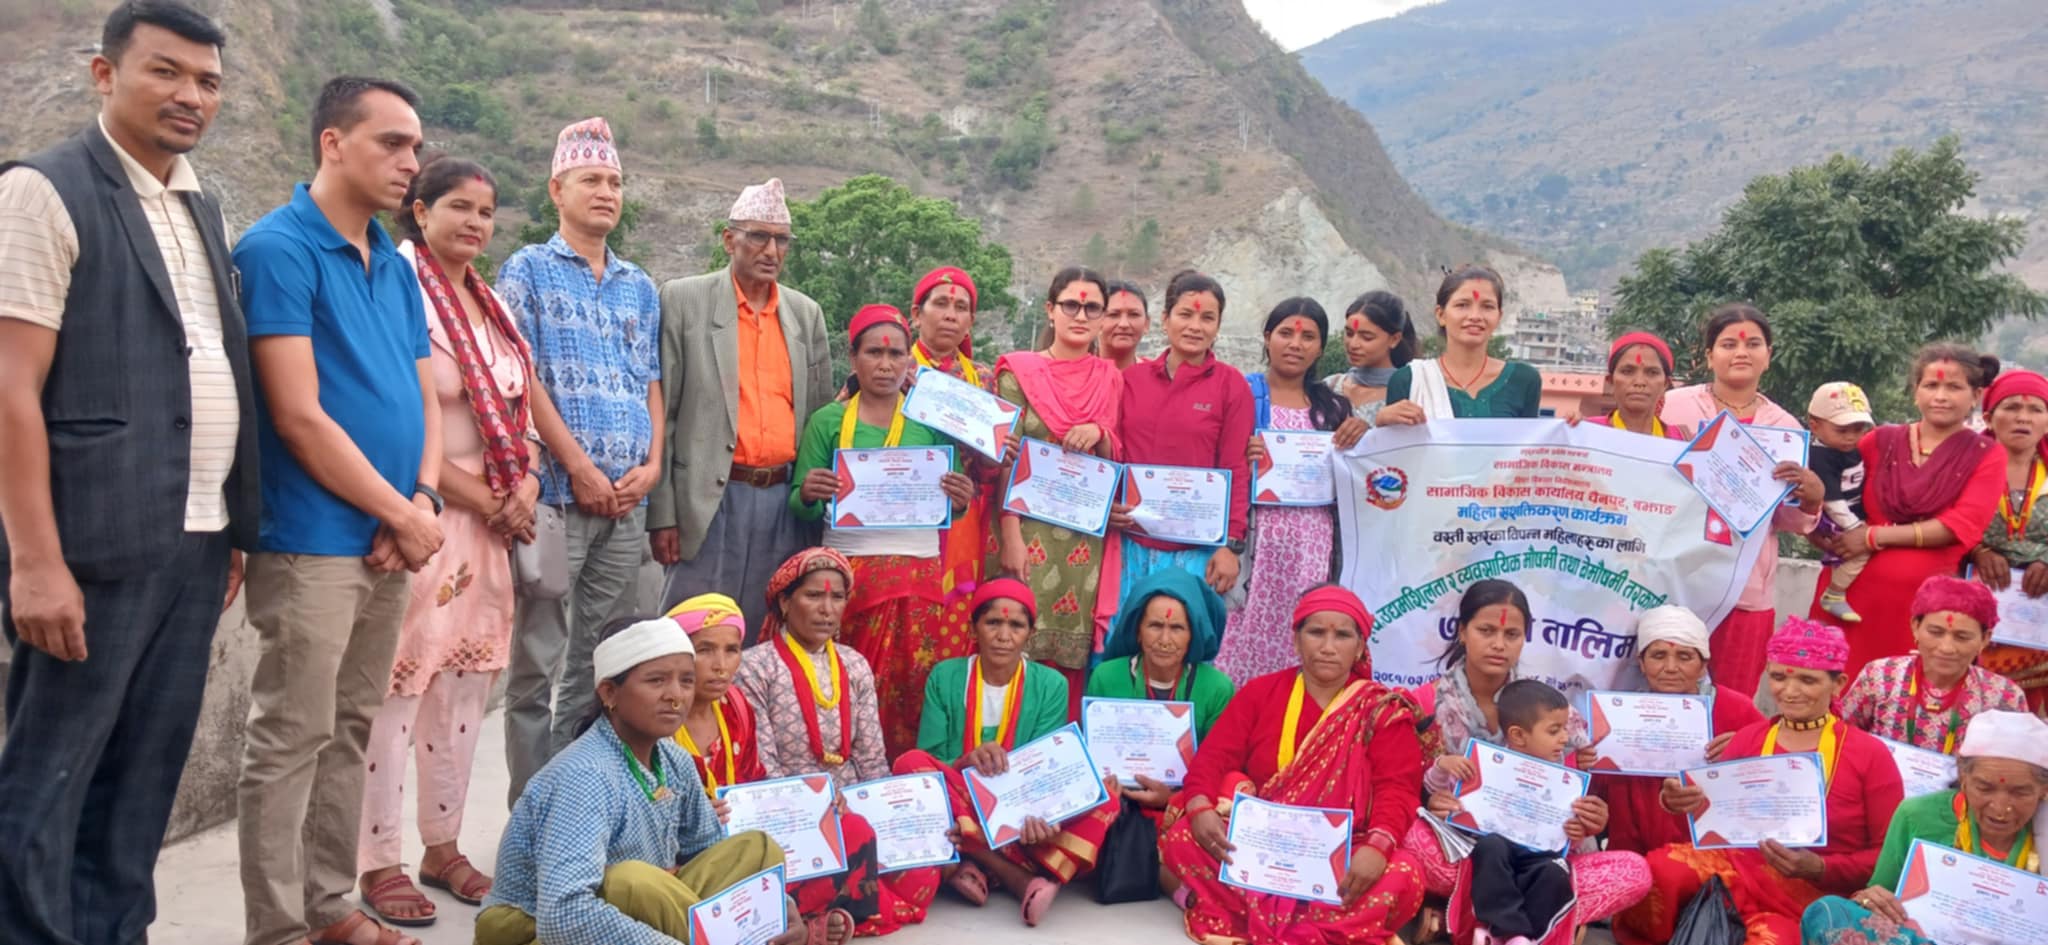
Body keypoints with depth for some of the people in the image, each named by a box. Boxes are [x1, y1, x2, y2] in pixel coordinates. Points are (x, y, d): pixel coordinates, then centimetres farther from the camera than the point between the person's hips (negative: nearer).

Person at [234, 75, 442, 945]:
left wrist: (423, 501, -3)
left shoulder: (397, 268, 14)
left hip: (388, 543, 8)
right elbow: (298, 416, -16)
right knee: (290, 739, -1)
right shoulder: (278, 249, -9)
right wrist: (402, 514, -10)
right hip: (314, 542, -7)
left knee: (348, 732, 14)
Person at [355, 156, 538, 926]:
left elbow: (519, 408, 18)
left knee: (465, 685, 11)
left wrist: (524, 488, 0)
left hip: (491, 521, 8)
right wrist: (483, 500, -11)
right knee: (398, 684, -4)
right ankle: (378, 864, 7)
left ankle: (443, 846, 23)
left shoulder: (492, 306, 15)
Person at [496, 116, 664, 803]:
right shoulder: (528, 270, 4)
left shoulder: (640, 287, 19)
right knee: (538, 662, -2)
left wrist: (651, 464, -1)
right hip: (557, 491, -5)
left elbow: (650, 381, 16)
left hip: (627, 502, 5)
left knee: (598, 661, 9)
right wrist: (581, 468, -12)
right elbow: (523, 377, -6)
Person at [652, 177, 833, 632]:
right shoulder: (683, 300, 0)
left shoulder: (806, 313, 13)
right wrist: (662, 513, -6)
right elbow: (661, 413, -2)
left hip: (786, 499, 4)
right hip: (711, 498, -4)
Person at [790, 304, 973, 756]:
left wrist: (960, 500, -12)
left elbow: (946, 510, 10)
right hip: (847, 574, -1)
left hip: (918, 572, 1)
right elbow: (801, 510, 6)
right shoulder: (828, 421, 6)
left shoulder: (930, 421, 8)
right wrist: (808, 495, -16)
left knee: (911, 687, -1)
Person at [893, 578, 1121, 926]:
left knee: (1103, 794, -24)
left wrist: (1038, 815, -29)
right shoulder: (944, 677, 0)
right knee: (911, 763, -29)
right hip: (959, 814, 0)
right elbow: (926, 767, -6)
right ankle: (1022, 879, -30)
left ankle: (977, 865, -31)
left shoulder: (1050, 685, 1)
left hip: (1021, 815, 0)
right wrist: (965, 763, -28)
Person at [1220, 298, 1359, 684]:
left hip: (1312, 546, 3)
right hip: (1256, 539, -3)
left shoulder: (1332, 408, 17)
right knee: (1249, 627, -8)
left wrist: (1359, 438, 0)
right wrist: (1242, 457, -16)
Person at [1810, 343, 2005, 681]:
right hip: (1852, 592, 2)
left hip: (1923, 601, -1)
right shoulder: (1880, 441, 10)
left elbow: (1962, 527, -7)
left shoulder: (1986, 456, 5)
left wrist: (1875, 536, -11)